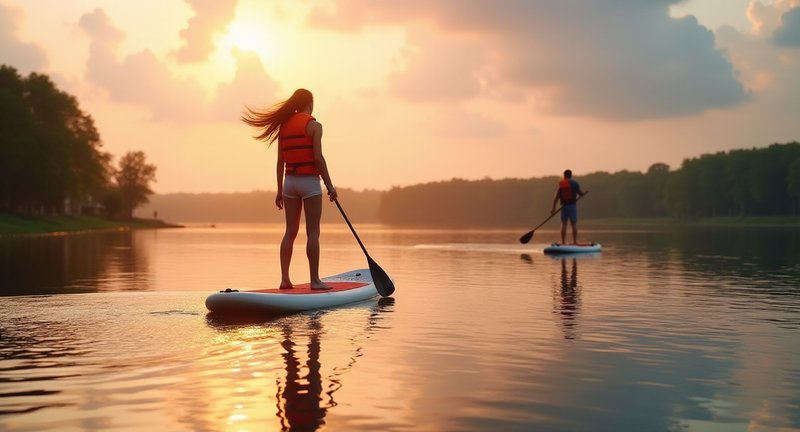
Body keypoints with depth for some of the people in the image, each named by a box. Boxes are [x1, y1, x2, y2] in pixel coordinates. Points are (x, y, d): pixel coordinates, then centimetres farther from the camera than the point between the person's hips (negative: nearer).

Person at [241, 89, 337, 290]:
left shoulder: (284, 126, 10)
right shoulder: (313, 125, -7)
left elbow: (280, 161, 10)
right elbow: (318, 157, -15)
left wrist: (280, 190, 14)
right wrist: (329, 185, -10)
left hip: (289, 181, 6)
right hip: (309, 182, -6)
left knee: (290, 232, 9)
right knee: (313, 233, -2)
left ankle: (285, 279, 7)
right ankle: (315, 280, -1)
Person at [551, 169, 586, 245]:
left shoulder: (560, 184, 3)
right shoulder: (574, 183, -3)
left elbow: (556, 197, -1)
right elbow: (581, 193, -1)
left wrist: (553, 208, 2)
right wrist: (584, 193, 23)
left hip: (564, 206, 2)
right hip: (572, 205, -2)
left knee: (564, 224, 7)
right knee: (574, 224, 4)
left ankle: (563, 242, 4)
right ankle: (575, 242, 1)